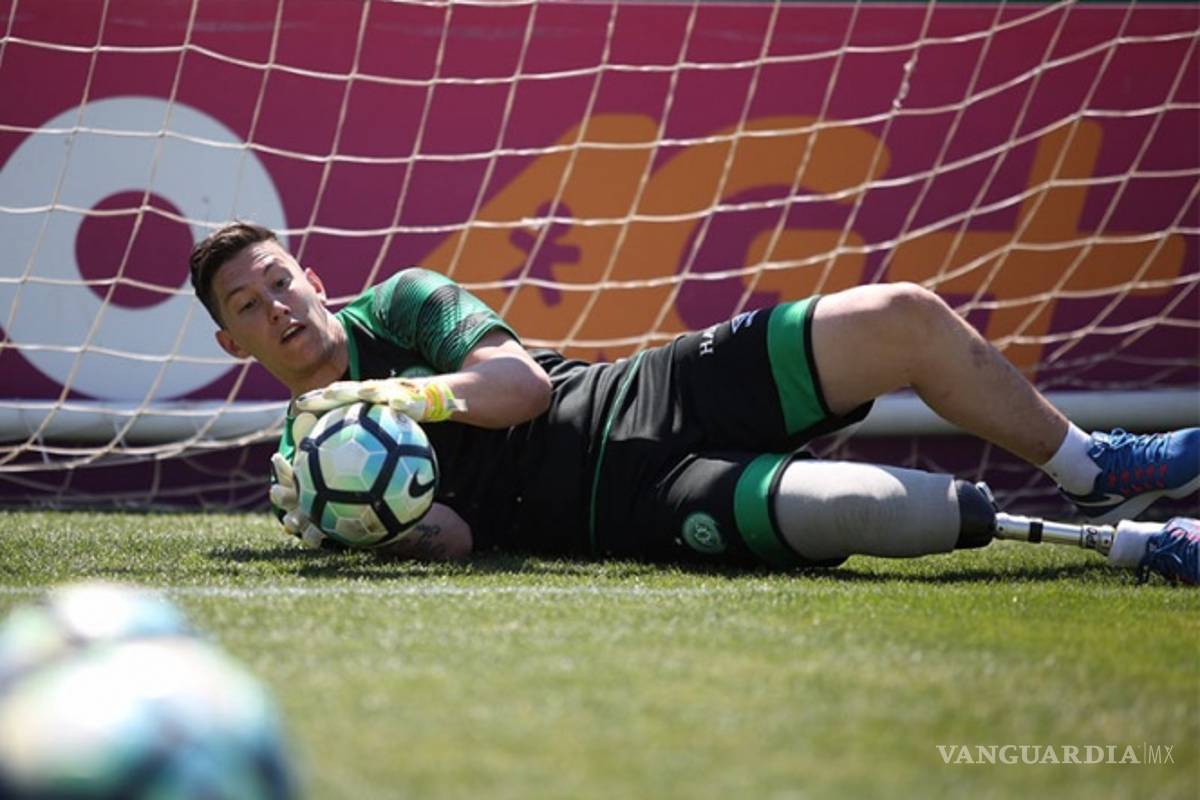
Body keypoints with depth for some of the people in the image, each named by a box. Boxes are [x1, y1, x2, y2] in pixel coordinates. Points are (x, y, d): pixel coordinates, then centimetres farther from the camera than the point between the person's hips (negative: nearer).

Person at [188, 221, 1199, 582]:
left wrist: (397, 396, -15)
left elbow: (522, 382, -2)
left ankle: (1096, 468, 10)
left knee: (909, 319, -10)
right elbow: (452, 539, -9)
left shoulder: (399, 300, 12)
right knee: (870, 511, -30)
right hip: (630, 508, -5)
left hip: (653, 392, 5)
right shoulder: (314, 446, 3)